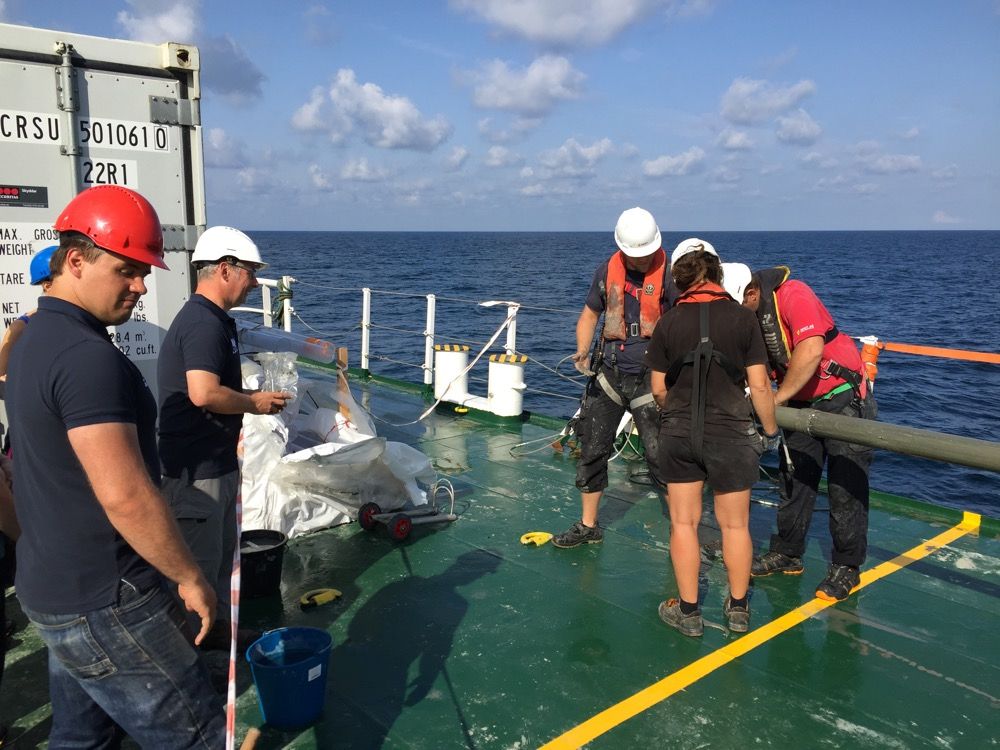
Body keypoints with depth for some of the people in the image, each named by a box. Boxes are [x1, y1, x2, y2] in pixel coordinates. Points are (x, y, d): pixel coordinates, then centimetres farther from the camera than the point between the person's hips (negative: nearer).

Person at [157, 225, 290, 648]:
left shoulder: (212, 319, 14)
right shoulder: (204, 323, -21)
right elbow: (204, 393, -33)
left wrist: (254, 399, 11)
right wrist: (254, 403, -17)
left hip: (217, 463, 11)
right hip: (197, 470, -11)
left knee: (221, 553, 23)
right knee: (199, 563, 4)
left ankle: (215, 627, 39)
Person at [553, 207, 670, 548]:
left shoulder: (668, 273, -11)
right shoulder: (608, 271, 3)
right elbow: (589, 315, 14)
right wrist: (582, 352, -3)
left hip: (649, 378, -4)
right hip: (609, 373, 5)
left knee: (660, 455, -4)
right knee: (592, 450, 9)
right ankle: (588, 526, 25)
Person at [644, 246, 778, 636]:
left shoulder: (668, 322, -2)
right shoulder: (742, 317, -5)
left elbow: (659, 389, 2)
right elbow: (759, 385, -6)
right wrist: (770, 429, 8)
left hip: (678, 435, 1)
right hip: (731, 435, -1)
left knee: (683, 523, 11)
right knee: (735, 525, 13)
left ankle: (688, 611, 20)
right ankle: (738, 608, 28)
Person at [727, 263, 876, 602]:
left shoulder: (792, 294, -25)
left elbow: (811, 349, -36)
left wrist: (777, 399, -28)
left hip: (843, 397, -7)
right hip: (801, 403, 7)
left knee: (846, 486, -1)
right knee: (793, 479, 11)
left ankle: (846, 567, 12)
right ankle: (787, 554, 24)